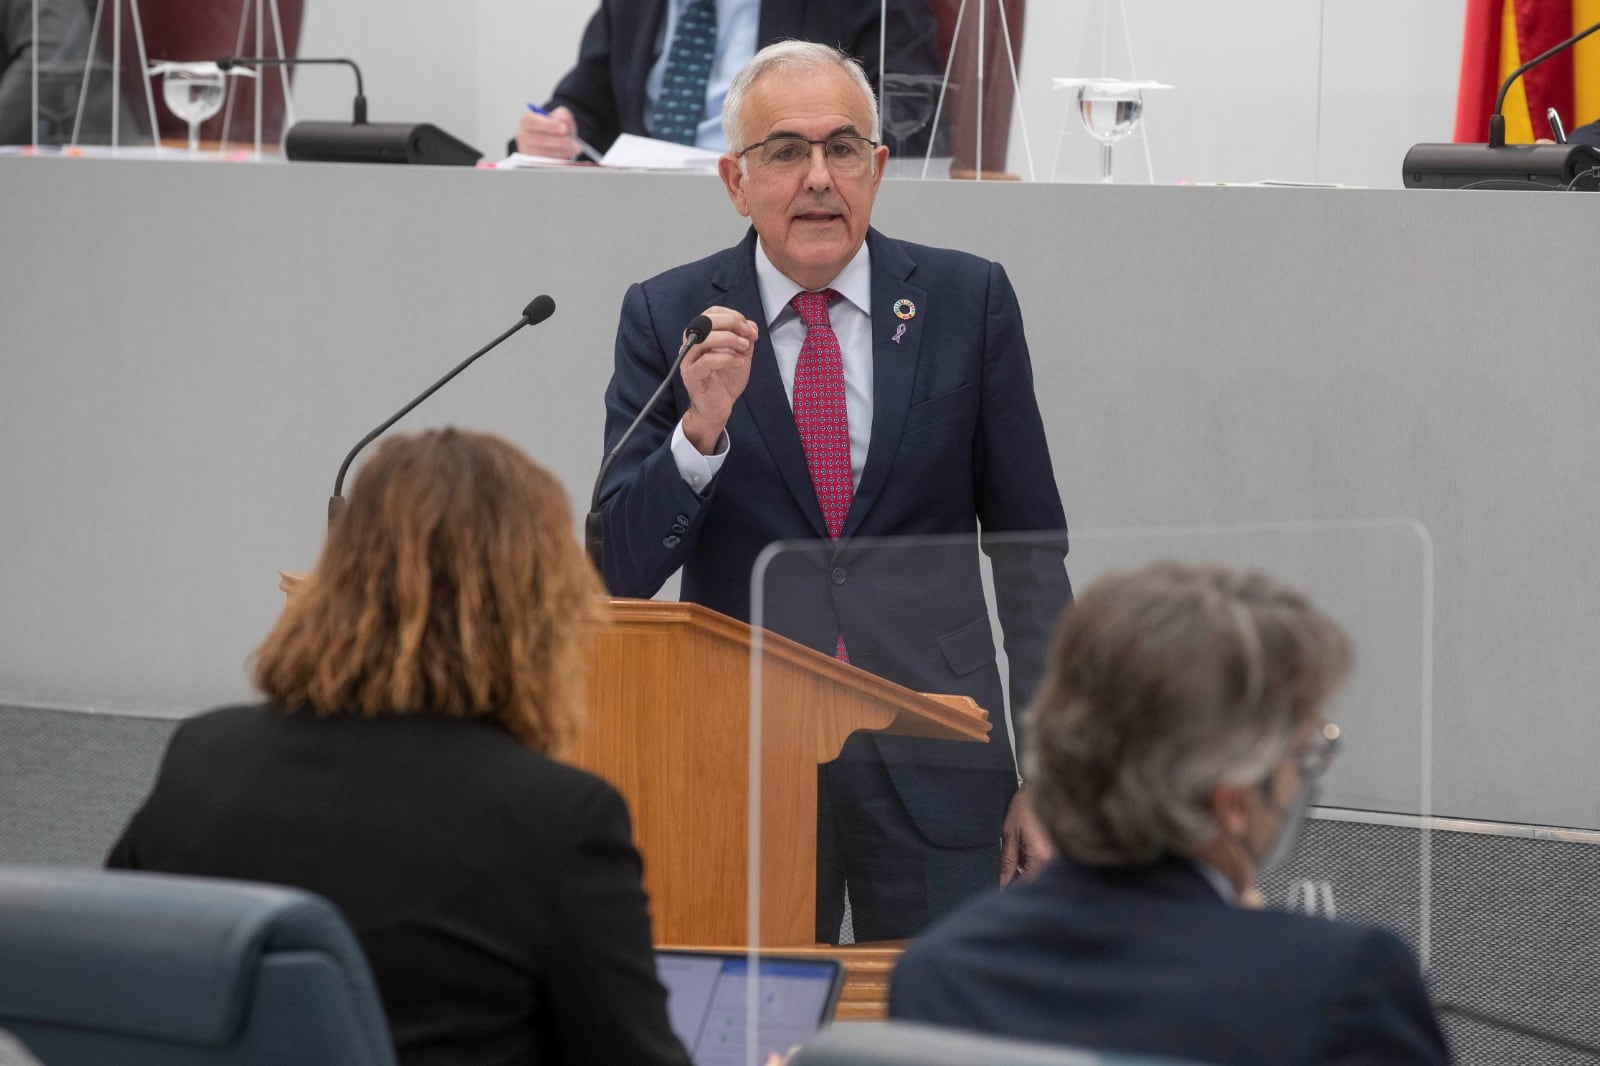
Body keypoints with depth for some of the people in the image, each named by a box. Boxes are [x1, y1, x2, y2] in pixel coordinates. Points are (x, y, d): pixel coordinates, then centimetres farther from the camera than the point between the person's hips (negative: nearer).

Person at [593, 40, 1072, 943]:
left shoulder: (967, 301, 3)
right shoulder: (669, 318, 2)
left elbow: (1030, 550, 6)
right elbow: (622, 572, -1)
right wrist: (702, 428, -18)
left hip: (934, 764, 0)